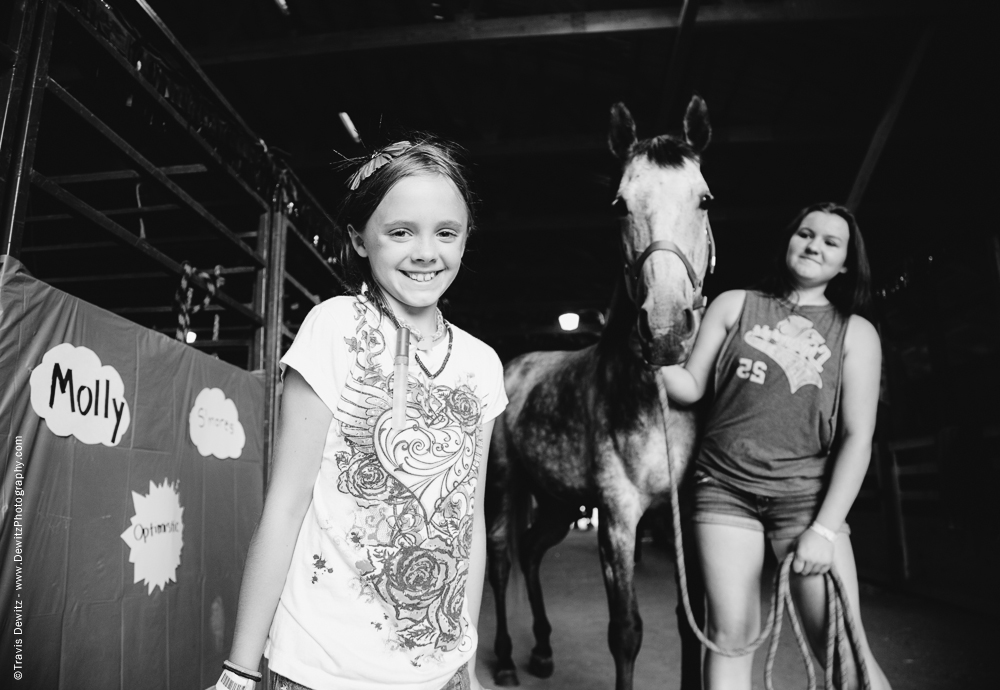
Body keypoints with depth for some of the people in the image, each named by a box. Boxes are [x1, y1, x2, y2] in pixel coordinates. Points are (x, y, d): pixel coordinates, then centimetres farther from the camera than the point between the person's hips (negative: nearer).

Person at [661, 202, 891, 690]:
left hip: (805, 495, 0)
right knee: (731, 637, 2)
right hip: (723, 489, 1)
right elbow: (690, 388, 6)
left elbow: (858, 437, -1)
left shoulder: (856, 333, 6)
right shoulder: (734, 305, 8)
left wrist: (824, 529, -10)